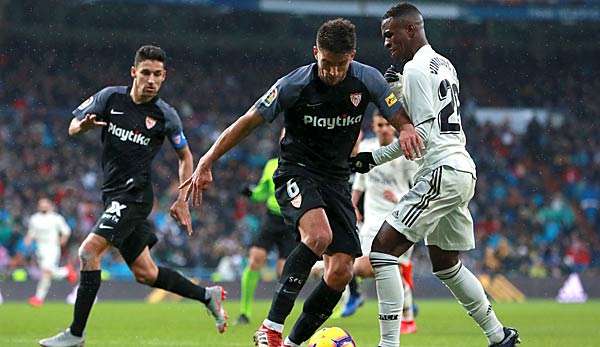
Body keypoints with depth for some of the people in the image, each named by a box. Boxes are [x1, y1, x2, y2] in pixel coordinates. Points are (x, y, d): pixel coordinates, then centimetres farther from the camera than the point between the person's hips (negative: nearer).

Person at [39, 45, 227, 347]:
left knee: (89, 251, -20)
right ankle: (207, 296, 29)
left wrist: (182, 201, 1)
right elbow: (72, 128, 5)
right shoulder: (110, 98, 2)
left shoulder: (165, 115, -6)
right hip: (114, 195, 6)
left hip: (134, 194, -6)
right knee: (145, 273, 11)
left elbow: (185, 156, 7)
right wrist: (84, 125, -20)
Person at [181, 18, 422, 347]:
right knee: (319, 235, -34)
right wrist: (206, 164, -12)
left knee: (341, 272, -7)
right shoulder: (294, 85, -16)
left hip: (336, 180, 5)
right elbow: (248, 122, -9)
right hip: (296, 171, -5)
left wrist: (407, 130, -25)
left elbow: (401, 119, 1)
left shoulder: (368, 80, -8)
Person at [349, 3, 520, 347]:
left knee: (383, 248, -12)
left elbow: (421, 135, -15)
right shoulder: (444, 65, 18)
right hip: (464, 169, 10)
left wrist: (374, 158, -8)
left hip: (442, 171, -10)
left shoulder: (415, 69, -11)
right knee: (446, 264, 22)